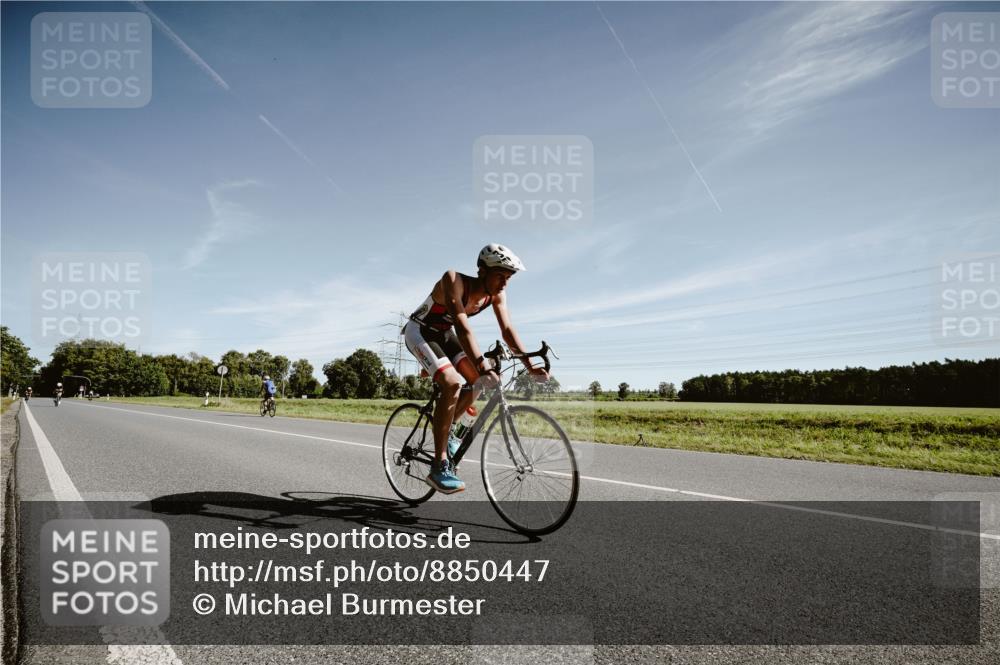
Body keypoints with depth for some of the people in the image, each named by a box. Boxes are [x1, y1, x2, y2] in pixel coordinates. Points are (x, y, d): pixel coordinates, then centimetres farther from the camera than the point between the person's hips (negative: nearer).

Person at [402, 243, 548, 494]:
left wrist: (530, 365, -25)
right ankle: (439, 467, -23)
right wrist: (482, 365, -53)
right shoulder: (454, 281, -33)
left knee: (478, 380, -10)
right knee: (452, 384, -27)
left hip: (444, 333, 7)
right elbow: (462, 327, -43)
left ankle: (445, 431, 14)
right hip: (420, 332, -7)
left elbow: (507, 330, -14)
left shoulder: (497, 294, -13)